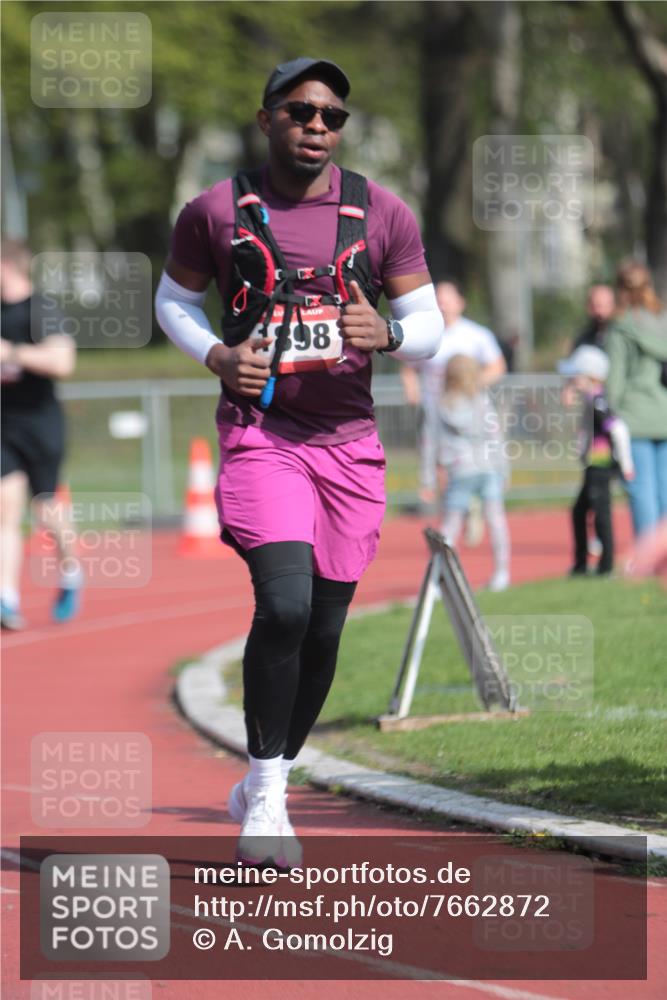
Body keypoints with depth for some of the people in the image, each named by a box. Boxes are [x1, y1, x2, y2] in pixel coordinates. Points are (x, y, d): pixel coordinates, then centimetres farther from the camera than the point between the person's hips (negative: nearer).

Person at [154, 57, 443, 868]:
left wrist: (387, 335, -15)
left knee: (324, 627, 8)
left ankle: (266, 785, 28)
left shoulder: (381, 215, 4)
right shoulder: (216, 212, 0)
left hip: (348, 439, 3)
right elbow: (173, 300, 14)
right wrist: (218, 357, -5)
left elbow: (429, 326, 8)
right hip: (259, 431, -3)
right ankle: (265, 800, -9)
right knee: (285, 604, -21)